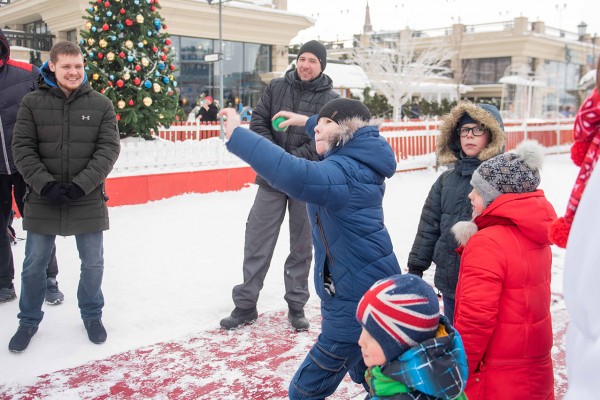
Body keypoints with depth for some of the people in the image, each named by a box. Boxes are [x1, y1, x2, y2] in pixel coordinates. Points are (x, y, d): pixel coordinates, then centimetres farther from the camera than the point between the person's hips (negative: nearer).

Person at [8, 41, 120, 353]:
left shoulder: (101, 105, -1)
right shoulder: (33, 103, 0)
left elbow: (108, 149, -6)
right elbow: (22, 148, -3)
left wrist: (80, 186, -15)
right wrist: (46, 184, -15)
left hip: (88, 201, 0)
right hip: (42, 200, 0)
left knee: (93, 263, 10)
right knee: (34, 264, 11)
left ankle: (92, 315, 33)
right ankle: (29, 320, 33)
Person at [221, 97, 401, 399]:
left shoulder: (344, 171, -23)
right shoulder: (360, 160, 6)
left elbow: (297, 176, -44)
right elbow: (348, 136, 32)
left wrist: (237, 136, -40)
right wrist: (307, 122, 34)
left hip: (356, 298, -10)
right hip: (374, 289, 10)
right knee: (367, 375, 32)